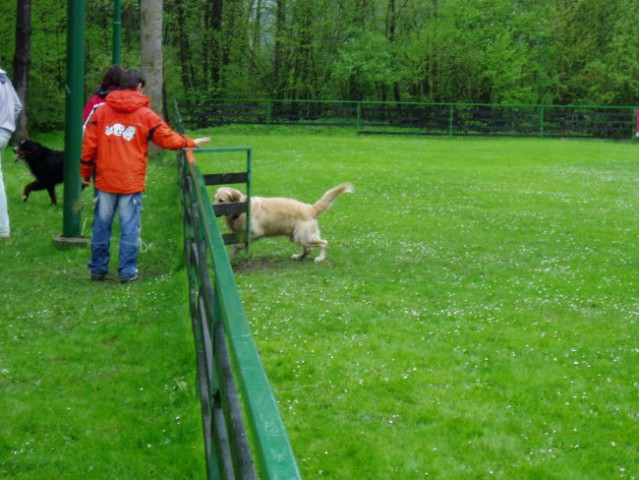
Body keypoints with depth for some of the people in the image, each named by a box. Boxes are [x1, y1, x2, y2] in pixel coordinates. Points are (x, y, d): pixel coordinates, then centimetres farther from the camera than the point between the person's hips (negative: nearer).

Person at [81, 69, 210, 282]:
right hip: (131, 182, -2)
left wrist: (86, 172, 13)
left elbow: (89, 144, 4)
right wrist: (190, 143, 22)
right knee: (130, 227, 3)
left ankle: (98, 269, 17)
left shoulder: (101, 111, 5)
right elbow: (168, 138, 4)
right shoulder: (145, 115, -1)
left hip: (104, 179, 2)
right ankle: (127, 271, 5)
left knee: (102, 225, 10)